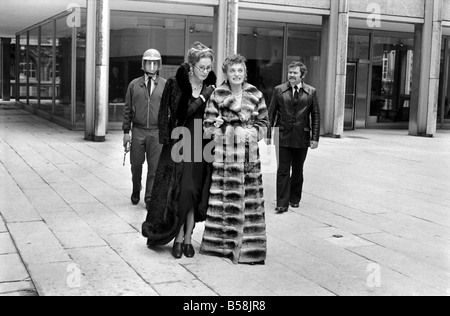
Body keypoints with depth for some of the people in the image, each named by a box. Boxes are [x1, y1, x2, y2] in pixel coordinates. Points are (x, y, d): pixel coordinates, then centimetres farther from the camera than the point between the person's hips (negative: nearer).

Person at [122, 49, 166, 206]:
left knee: (154, 166, 0)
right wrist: (126, 131, 2)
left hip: (157, 133, -1)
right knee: (136, 165, 8)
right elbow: (127, 109, 7)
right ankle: (136, 192, 32)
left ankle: (150, 197, 12)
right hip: (138, 131, 1)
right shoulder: (134, 85, 7)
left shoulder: (165, 85, 4)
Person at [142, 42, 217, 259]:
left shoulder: (211, 89, 5)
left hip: (201, 147, 3)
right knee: (181, 191, -6)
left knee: (194, 193, 4)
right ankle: (178, 238, 6)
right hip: (179, 144, -3)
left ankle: (187, 238, 13)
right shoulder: (175, 85, -4)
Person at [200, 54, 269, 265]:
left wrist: (253, 132, -7)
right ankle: (224, 243, 12)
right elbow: (208, 125, 3)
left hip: (249, 154, 2)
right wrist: (218, 126, -15)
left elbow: (263, 121, 9)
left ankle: (248, 244, 15)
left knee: (249, 198, 3)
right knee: (225, 198, 0)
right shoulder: (217, 96, 1)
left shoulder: (255, 95, 5)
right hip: (225, 153, -2)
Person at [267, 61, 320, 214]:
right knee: (283, 170, -4)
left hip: (302, 138, 1)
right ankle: (282, 203, -1)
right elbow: (271, 113, 5)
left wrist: (315, 137, -2)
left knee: (298, 170, 12)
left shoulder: (311, 92, 4)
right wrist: (268, 134, 0)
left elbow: (316, 116, 4)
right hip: (283, 137, -1)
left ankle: (295, 199, 27)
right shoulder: (279, 90, 4)